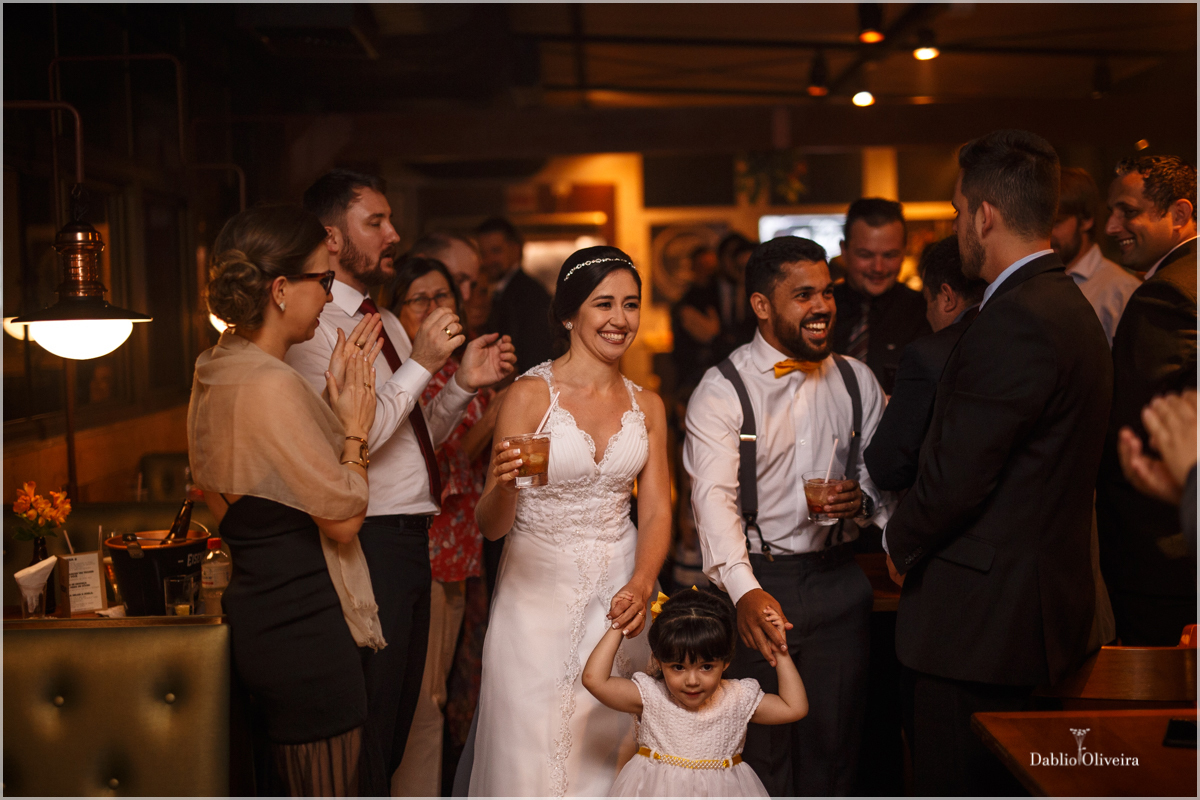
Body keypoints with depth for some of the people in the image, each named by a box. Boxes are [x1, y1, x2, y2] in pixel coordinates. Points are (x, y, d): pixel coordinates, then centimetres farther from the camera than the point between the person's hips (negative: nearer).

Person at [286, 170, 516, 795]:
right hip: (367, 544, -9)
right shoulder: (313, 327, -13)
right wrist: (421, 364, -19)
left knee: (397, 724, 20)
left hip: (411, 540, 9)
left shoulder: (386, 323, 15)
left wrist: (463, 384, 3)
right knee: (363, 737, 1)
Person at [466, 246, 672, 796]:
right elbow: (490, 526, -9)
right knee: (534, 756, 2)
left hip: (618, 598, 4)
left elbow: (656, 511, 2)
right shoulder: (530, 394, -9)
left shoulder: (646, 405, 5)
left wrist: (640, 586, -16)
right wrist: (502, 488, -32)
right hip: (538, 592, -3)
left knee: (607, 754, 11)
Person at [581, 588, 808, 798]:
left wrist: (779, 651, -6)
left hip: (719, 790, 3)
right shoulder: (651, 697, -10)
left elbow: (794, 708, -1)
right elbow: (594, 679, -18)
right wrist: (618, 628, -13)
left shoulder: (737, 700, -4)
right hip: (658, 789, -3)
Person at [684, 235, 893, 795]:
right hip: (756, 585, -3)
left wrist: (863, 499, -12)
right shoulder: (721, 391, -9)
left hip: (838, 585, 4)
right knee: (759, 754, 5)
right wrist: (745, 591, -38)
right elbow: (713, 496, -22)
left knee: (833, 749, 10)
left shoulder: (857, 382, 7)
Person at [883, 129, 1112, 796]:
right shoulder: (1070, 306, 12)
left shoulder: (1013, 323, -21)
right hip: (1044, 608, 10)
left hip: (981, 618, -10)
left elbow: (954, 476, -21)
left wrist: (900, 542, -2)